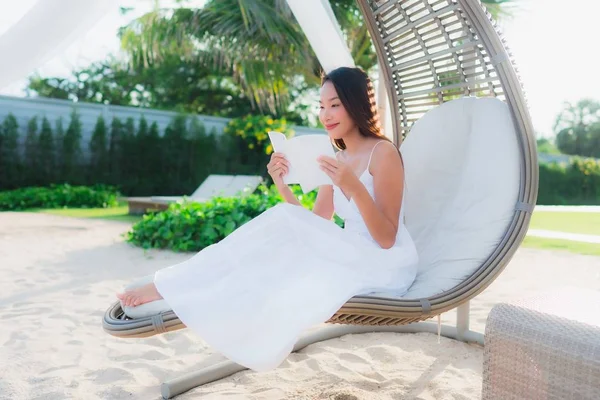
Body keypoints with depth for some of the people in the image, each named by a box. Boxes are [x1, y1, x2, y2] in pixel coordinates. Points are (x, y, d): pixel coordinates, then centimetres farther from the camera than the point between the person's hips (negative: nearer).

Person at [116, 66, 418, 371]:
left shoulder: (383, 152, -11)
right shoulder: (338, 159, 10)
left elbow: (386, 239, -16)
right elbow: (313, 230, 4)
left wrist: (355, 189, -30)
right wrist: (284, 187, -9)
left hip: (386, 266, -6)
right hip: (353, 260, 7)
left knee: (285, 224, -25)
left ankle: (167, 288, -20)